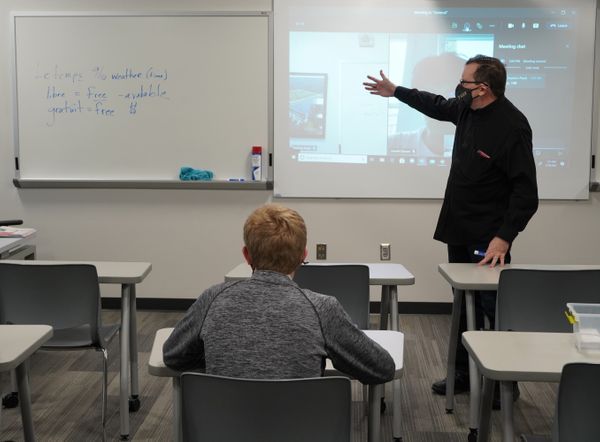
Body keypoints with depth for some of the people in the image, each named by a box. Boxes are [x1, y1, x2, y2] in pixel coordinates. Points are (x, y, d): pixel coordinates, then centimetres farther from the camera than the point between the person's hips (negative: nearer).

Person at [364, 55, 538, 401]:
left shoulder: (512, 127, -20)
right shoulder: (467, 108, 4)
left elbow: (526, 192, -22)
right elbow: (438, 106, 28)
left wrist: (504, 238, -28)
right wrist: (394, 91, 33)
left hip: (489, 239, -8)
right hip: (460, 230, 9)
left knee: (494, 310, -4)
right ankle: (464, 373, 27)